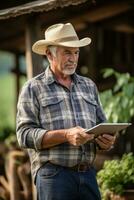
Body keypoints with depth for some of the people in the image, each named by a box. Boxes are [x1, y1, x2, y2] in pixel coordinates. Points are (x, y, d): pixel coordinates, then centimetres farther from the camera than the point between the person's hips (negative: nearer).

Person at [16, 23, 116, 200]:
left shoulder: (89, 86, 20)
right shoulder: (33, 88, 4)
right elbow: (25, 135, -6)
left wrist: (106, 140, -3)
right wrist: (66, 136, -18)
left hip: (88, 173, 5)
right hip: (53, 174, -4)